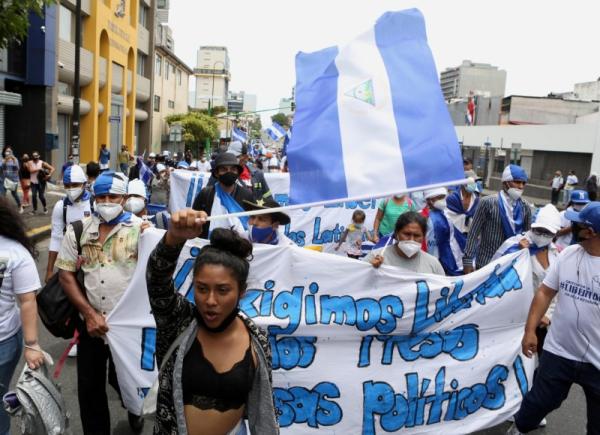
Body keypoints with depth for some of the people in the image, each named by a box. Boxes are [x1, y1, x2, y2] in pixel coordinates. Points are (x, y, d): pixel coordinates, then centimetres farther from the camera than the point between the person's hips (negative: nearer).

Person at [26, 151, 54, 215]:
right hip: (33, 182, 2)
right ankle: (35, 210, 10)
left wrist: (49, 175, -18)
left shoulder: (42, 163, -4)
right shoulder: (30, 163, 0)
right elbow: (31, 170, -17)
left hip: (41, 182, -2)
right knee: (34, 196, -3)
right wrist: (39, 169, -20)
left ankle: (45, 207, 19)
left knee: (41, 196, -5)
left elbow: (52, 169, -5)